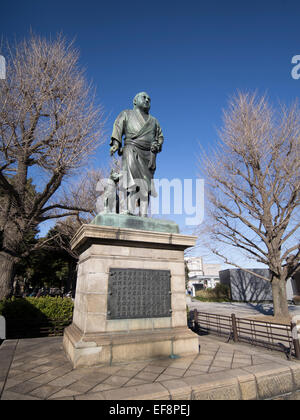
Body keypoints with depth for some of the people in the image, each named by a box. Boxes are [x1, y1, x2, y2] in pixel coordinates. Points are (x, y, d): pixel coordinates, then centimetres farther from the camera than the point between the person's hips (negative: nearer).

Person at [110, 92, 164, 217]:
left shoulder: (154, 121, 35)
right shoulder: (127, 114, 25)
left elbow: (160, 136, 25)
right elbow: (118, 127, 9)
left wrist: (156, 146, 2)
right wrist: (115, 143, -10)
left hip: (148, 154, 4)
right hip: (131, 150, -3)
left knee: (145, 183, -8)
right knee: (132, 179, -22)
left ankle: (143, 213, -13)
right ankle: (129, 209, -31)